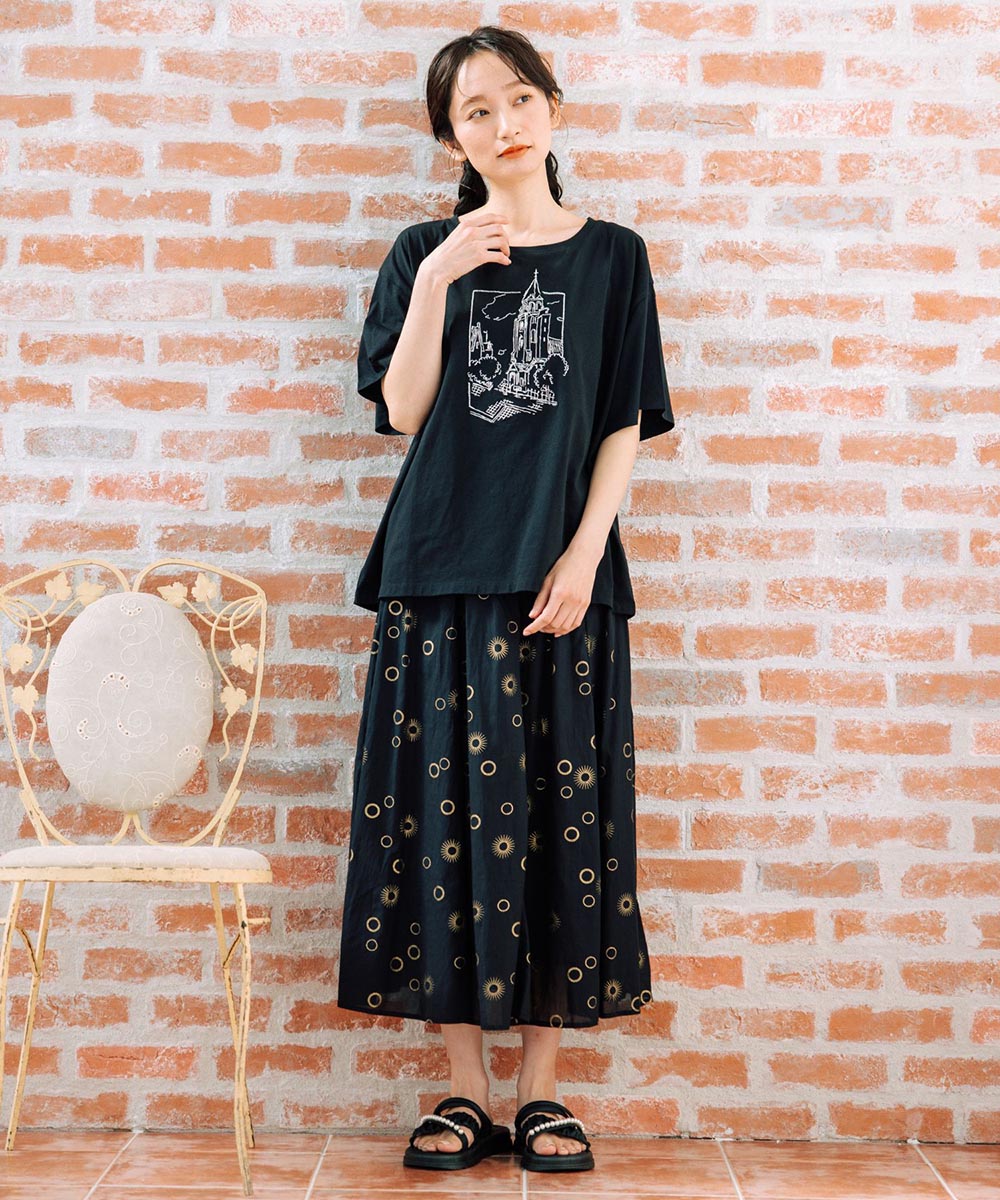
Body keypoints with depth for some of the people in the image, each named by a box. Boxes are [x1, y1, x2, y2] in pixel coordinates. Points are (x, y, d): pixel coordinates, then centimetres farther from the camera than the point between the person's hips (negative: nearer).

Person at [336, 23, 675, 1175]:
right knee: (446, 806, -1)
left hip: (562, 572, 0)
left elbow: (624, 426, 4)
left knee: (559, 813, 0)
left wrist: (583, 556, -7)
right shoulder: (424, 252, 10)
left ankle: (541, 1087, 10)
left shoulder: (610, 255, 9)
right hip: (442, 566, 1)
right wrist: (436, 284, -11)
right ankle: (465, 1088, 8)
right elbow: (403, 410, 0)